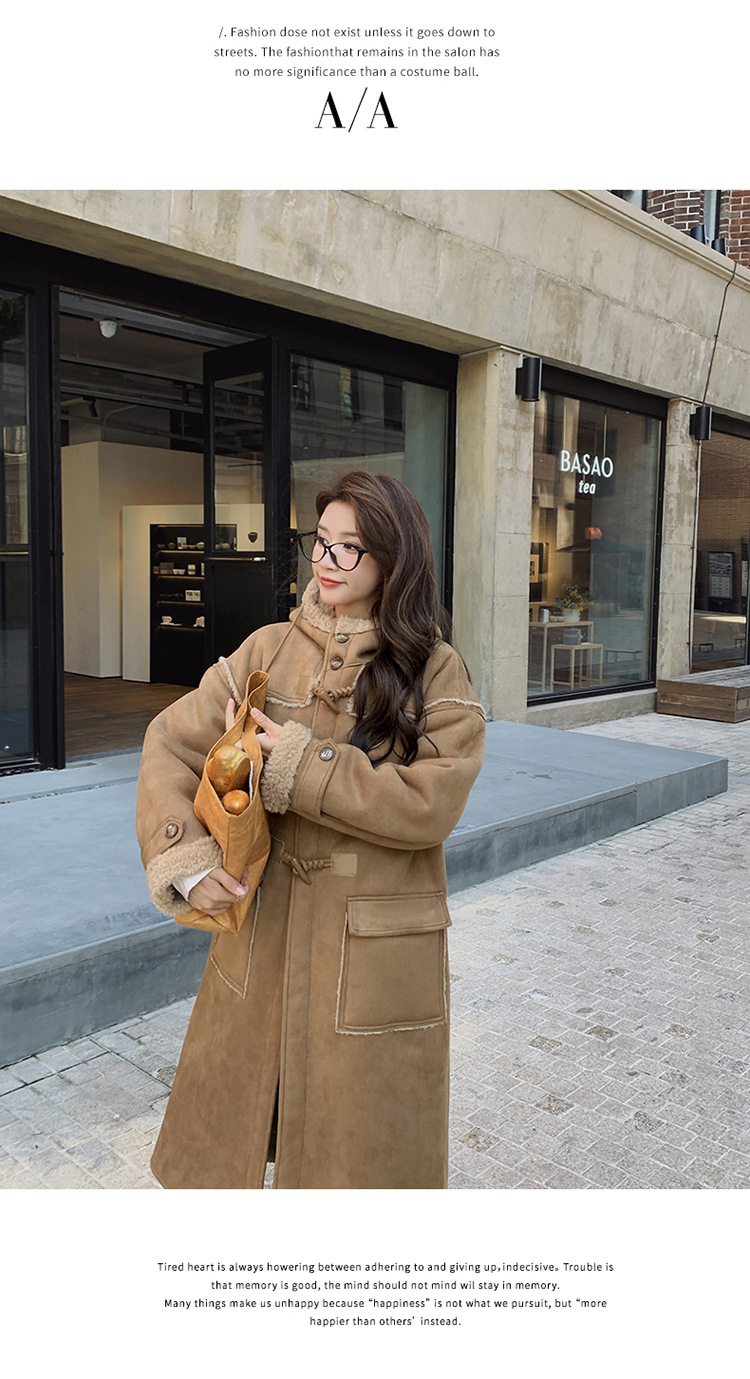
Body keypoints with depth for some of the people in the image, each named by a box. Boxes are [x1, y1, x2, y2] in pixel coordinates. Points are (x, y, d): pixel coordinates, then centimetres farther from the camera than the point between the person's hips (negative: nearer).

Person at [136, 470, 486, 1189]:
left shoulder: (435, 670, -8)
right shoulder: (270, 650, 1)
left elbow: (430, 802, -18)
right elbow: (172, 745, -1)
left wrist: (301, 763, -19)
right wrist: (183, 860, -14)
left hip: (376, 945, -3)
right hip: (262, 930, 3)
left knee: (361, 1138, 13)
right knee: (236, 1113, 19)